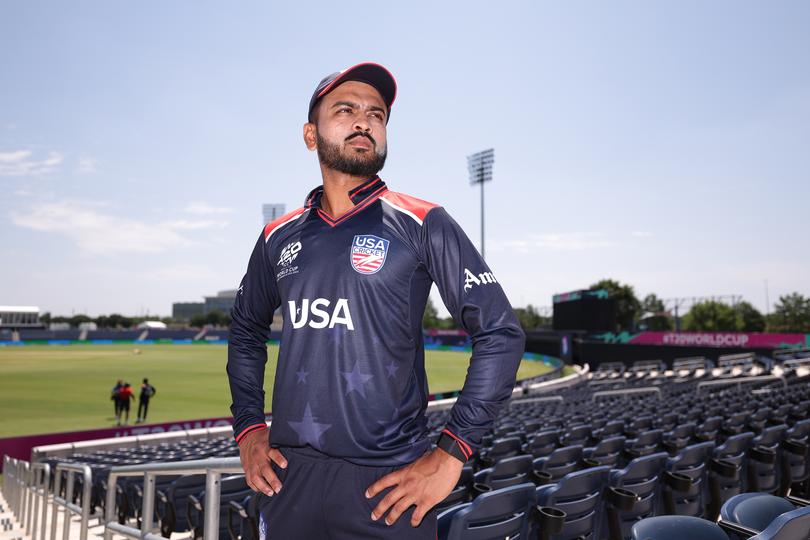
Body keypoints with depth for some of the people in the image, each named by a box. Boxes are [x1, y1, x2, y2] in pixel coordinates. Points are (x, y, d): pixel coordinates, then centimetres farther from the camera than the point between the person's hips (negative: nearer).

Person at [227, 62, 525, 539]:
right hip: (288, 474, 4)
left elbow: (501, 334, -8)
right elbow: (247, 330, 21)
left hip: (387, 482, -3)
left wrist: (451, 454, -12)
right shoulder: (279, 237, 6)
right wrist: (248, 427, 10)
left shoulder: (422, 224, -6)